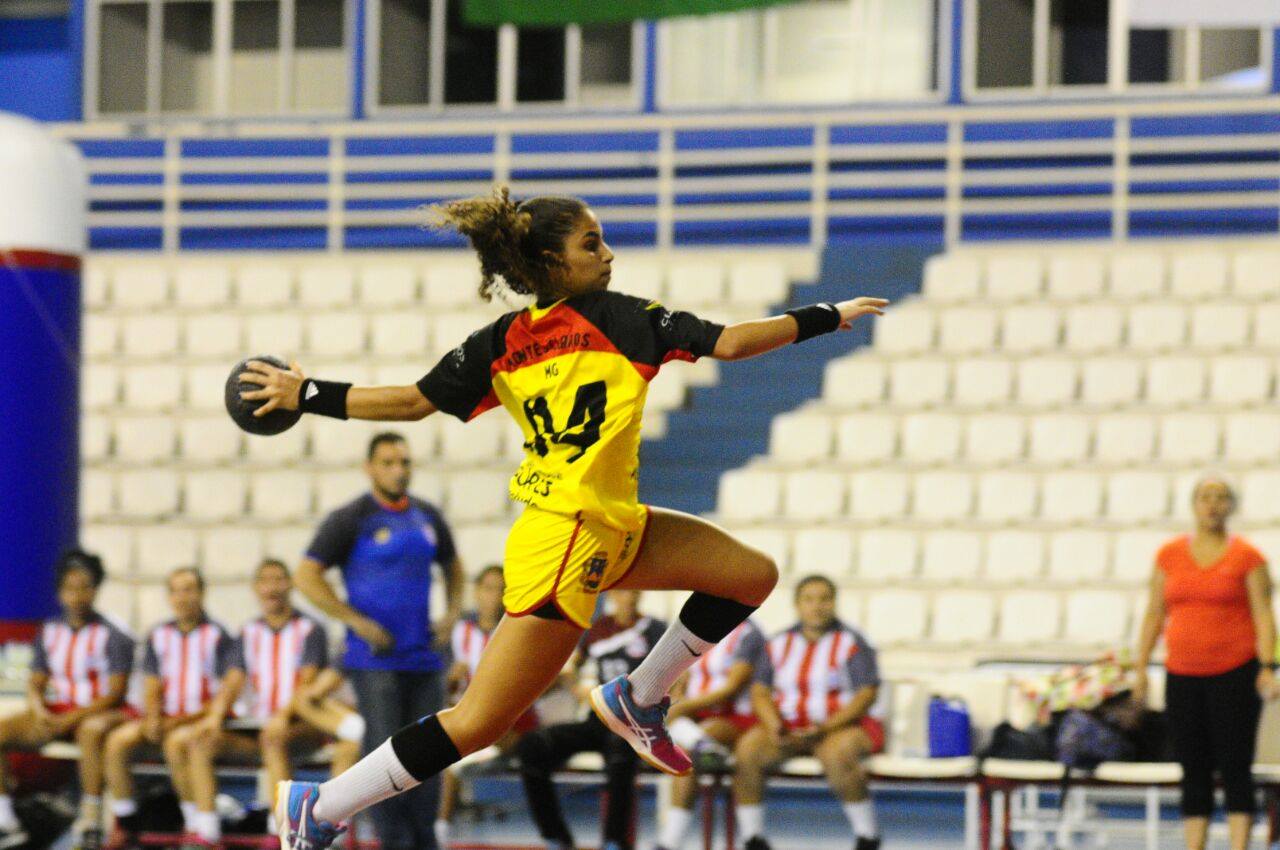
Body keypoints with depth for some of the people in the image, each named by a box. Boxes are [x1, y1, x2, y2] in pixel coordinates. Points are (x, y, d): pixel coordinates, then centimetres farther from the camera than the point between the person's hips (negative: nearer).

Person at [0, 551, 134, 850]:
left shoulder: (113, 635, -6)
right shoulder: (49, 631, 11)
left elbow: (115, 694, -11)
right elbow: (36, 683, 12)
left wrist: (70, 719, -20)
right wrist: (40, 713, -12)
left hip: (101, 712, -5)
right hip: (57, 713, 6)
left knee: (91, 730, -42)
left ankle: (91, 819, -38)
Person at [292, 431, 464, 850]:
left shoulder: (428, 517, 11)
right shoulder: (351, 519, -5)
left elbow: (452, 565, 27)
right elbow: (307, 576, -8)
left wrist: (451, 614, 9)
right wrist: (358, 623, -14)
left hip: (424, 657, 5)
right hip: (376, 658, -5)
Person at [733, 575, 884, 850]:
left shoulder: (851, 642, -2)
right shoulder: (779, 644, 11)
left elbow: (866, 695, -10)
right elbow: (760, 692, 7)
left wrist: (825, 728, -22)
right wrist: (774, 726, -14)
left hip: (847, 724, -4)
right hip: (790, 727, 4)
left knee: (835, 753, -38)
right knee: (747, 748, -24)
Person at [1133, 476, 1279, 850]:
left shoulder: (1247, 557, 0)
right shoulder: (1169, 554, 9)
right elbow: (1154, 613, 12)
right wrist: (1140, 667, 8)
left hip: (1235, 672, -3)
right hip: (1183, 675, 3)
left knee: (1236, 768, -7)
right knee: (1194, 772, 5)